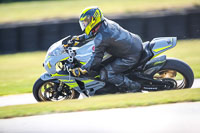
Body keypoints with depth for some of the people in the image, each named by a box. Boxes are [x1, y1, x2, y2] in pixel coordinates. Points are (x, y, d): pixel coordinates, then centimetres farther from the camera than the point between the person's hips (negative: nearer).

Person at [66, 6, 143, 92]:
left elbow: (96, 58, -15)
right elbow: (93, 33, 27)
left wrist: (82, 70, -12)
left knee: (105, 74, -9)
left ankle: (133, 86, -7)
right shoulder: (106, 23, 5)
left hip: (131, 57, -9)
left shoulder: (101, 38, -20)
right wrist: (80, 38, 28)